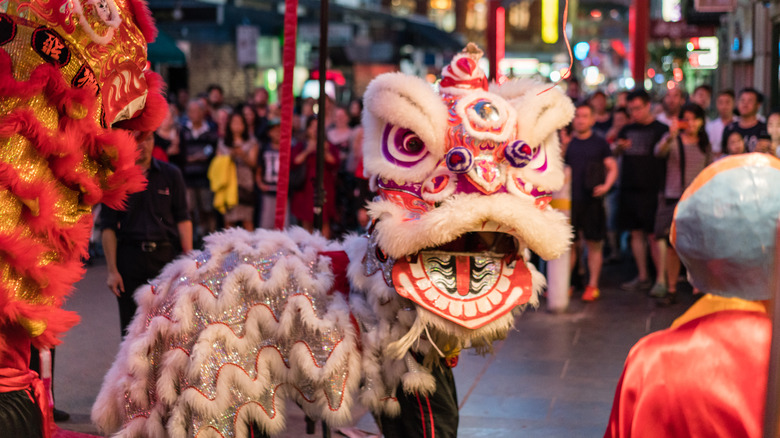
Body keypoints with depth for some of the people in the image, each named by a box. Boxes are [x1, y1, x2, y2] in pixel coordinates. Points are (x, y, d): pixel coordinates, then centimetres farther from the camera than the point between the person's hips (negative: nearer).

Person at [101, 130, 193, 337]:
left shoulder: (170, 174, 7)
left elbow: (182, 219, 7)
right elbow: (108, 227, 3)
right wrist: (112, 270, -4)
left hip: (166, 255, 1)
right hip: (130, 256, 0)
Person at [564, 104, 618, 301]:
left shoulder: (600, 143, 5)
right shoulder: (567, 142, 9)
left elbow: (612, 168, 6)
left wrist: (606, 185, -10)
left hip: (592, 201, -1)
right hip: (570, 200, 1)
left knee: (593, 244, 2)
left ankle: (593, 285, 8)